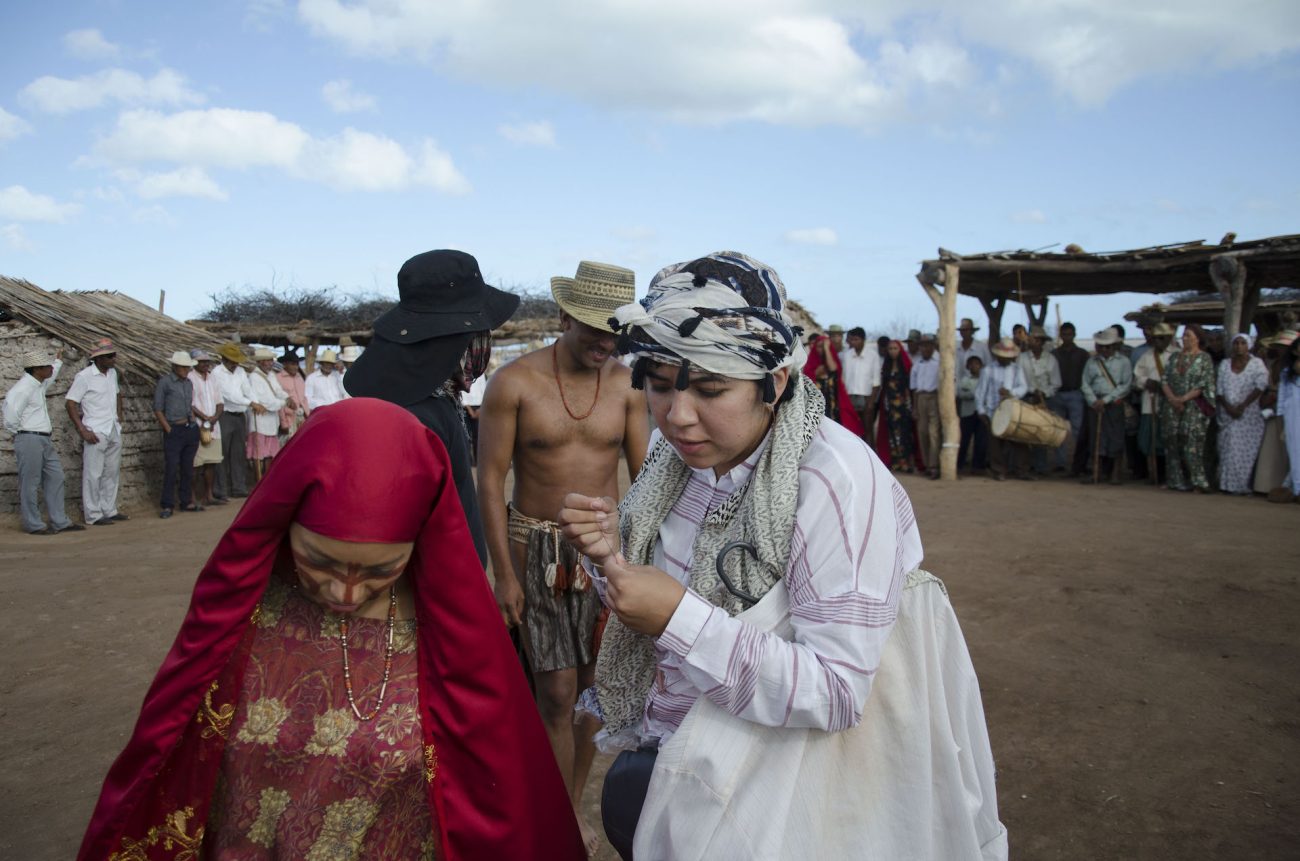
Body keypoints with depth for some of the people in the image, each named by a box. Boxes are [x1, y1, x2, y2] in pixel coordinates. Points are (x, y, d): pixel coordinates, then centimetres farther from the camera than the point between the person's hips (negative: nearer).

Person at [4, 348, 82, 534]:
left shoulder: (39, 385, 14)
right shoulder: (24, 387, -16)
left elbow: (50, 379, 39)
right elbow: (11, 406, -30)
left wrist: (58, 361, 50)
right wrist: (17, 430, -15)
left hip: (44, 440, 10)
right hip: (29, 440, -10)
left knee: (55, 477, 10)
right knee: (30, 483, -1)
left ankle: (60, 522, 15)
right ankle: (33, 525, 6)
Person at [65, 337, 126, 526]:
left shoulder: (112, 373, 10)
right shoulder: (84, 376, -12)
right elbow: (70, 403, -13)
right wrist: (83, 431, -17)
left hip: (114, 431, 7)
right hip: (96, 432, -7)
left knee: (111, 473, 12)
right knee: (93, 474, -2)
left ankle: (109, 510, 21)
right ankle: (93, 515, 3)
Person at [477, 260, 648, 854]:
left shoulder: (627, 386, -3)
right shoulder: (514, 382, -10)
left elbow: (644, 476, 2)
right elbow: (490, 480, -7)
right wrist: (503, 574, -9)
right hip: (537, 550, -2)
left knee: (592, 686, 10)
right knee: (556, 692, -1)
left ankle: (570, 808, 30)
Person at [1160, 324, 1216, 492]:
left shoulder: (1204, 358, 0)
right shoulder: (1175, 358, 15)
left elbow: (1204, 385, -7)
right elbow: (1165, 380, 8)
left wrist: (1183, 399, -15)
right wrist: (1172, 398, -9)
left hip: (1194, 407, -5)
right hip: (1173, 407, 5)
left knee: (1192, 444, -11)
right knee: (1173, 444, 4)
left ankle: (1197, 482, -7)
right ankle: (1176, 481, 11)